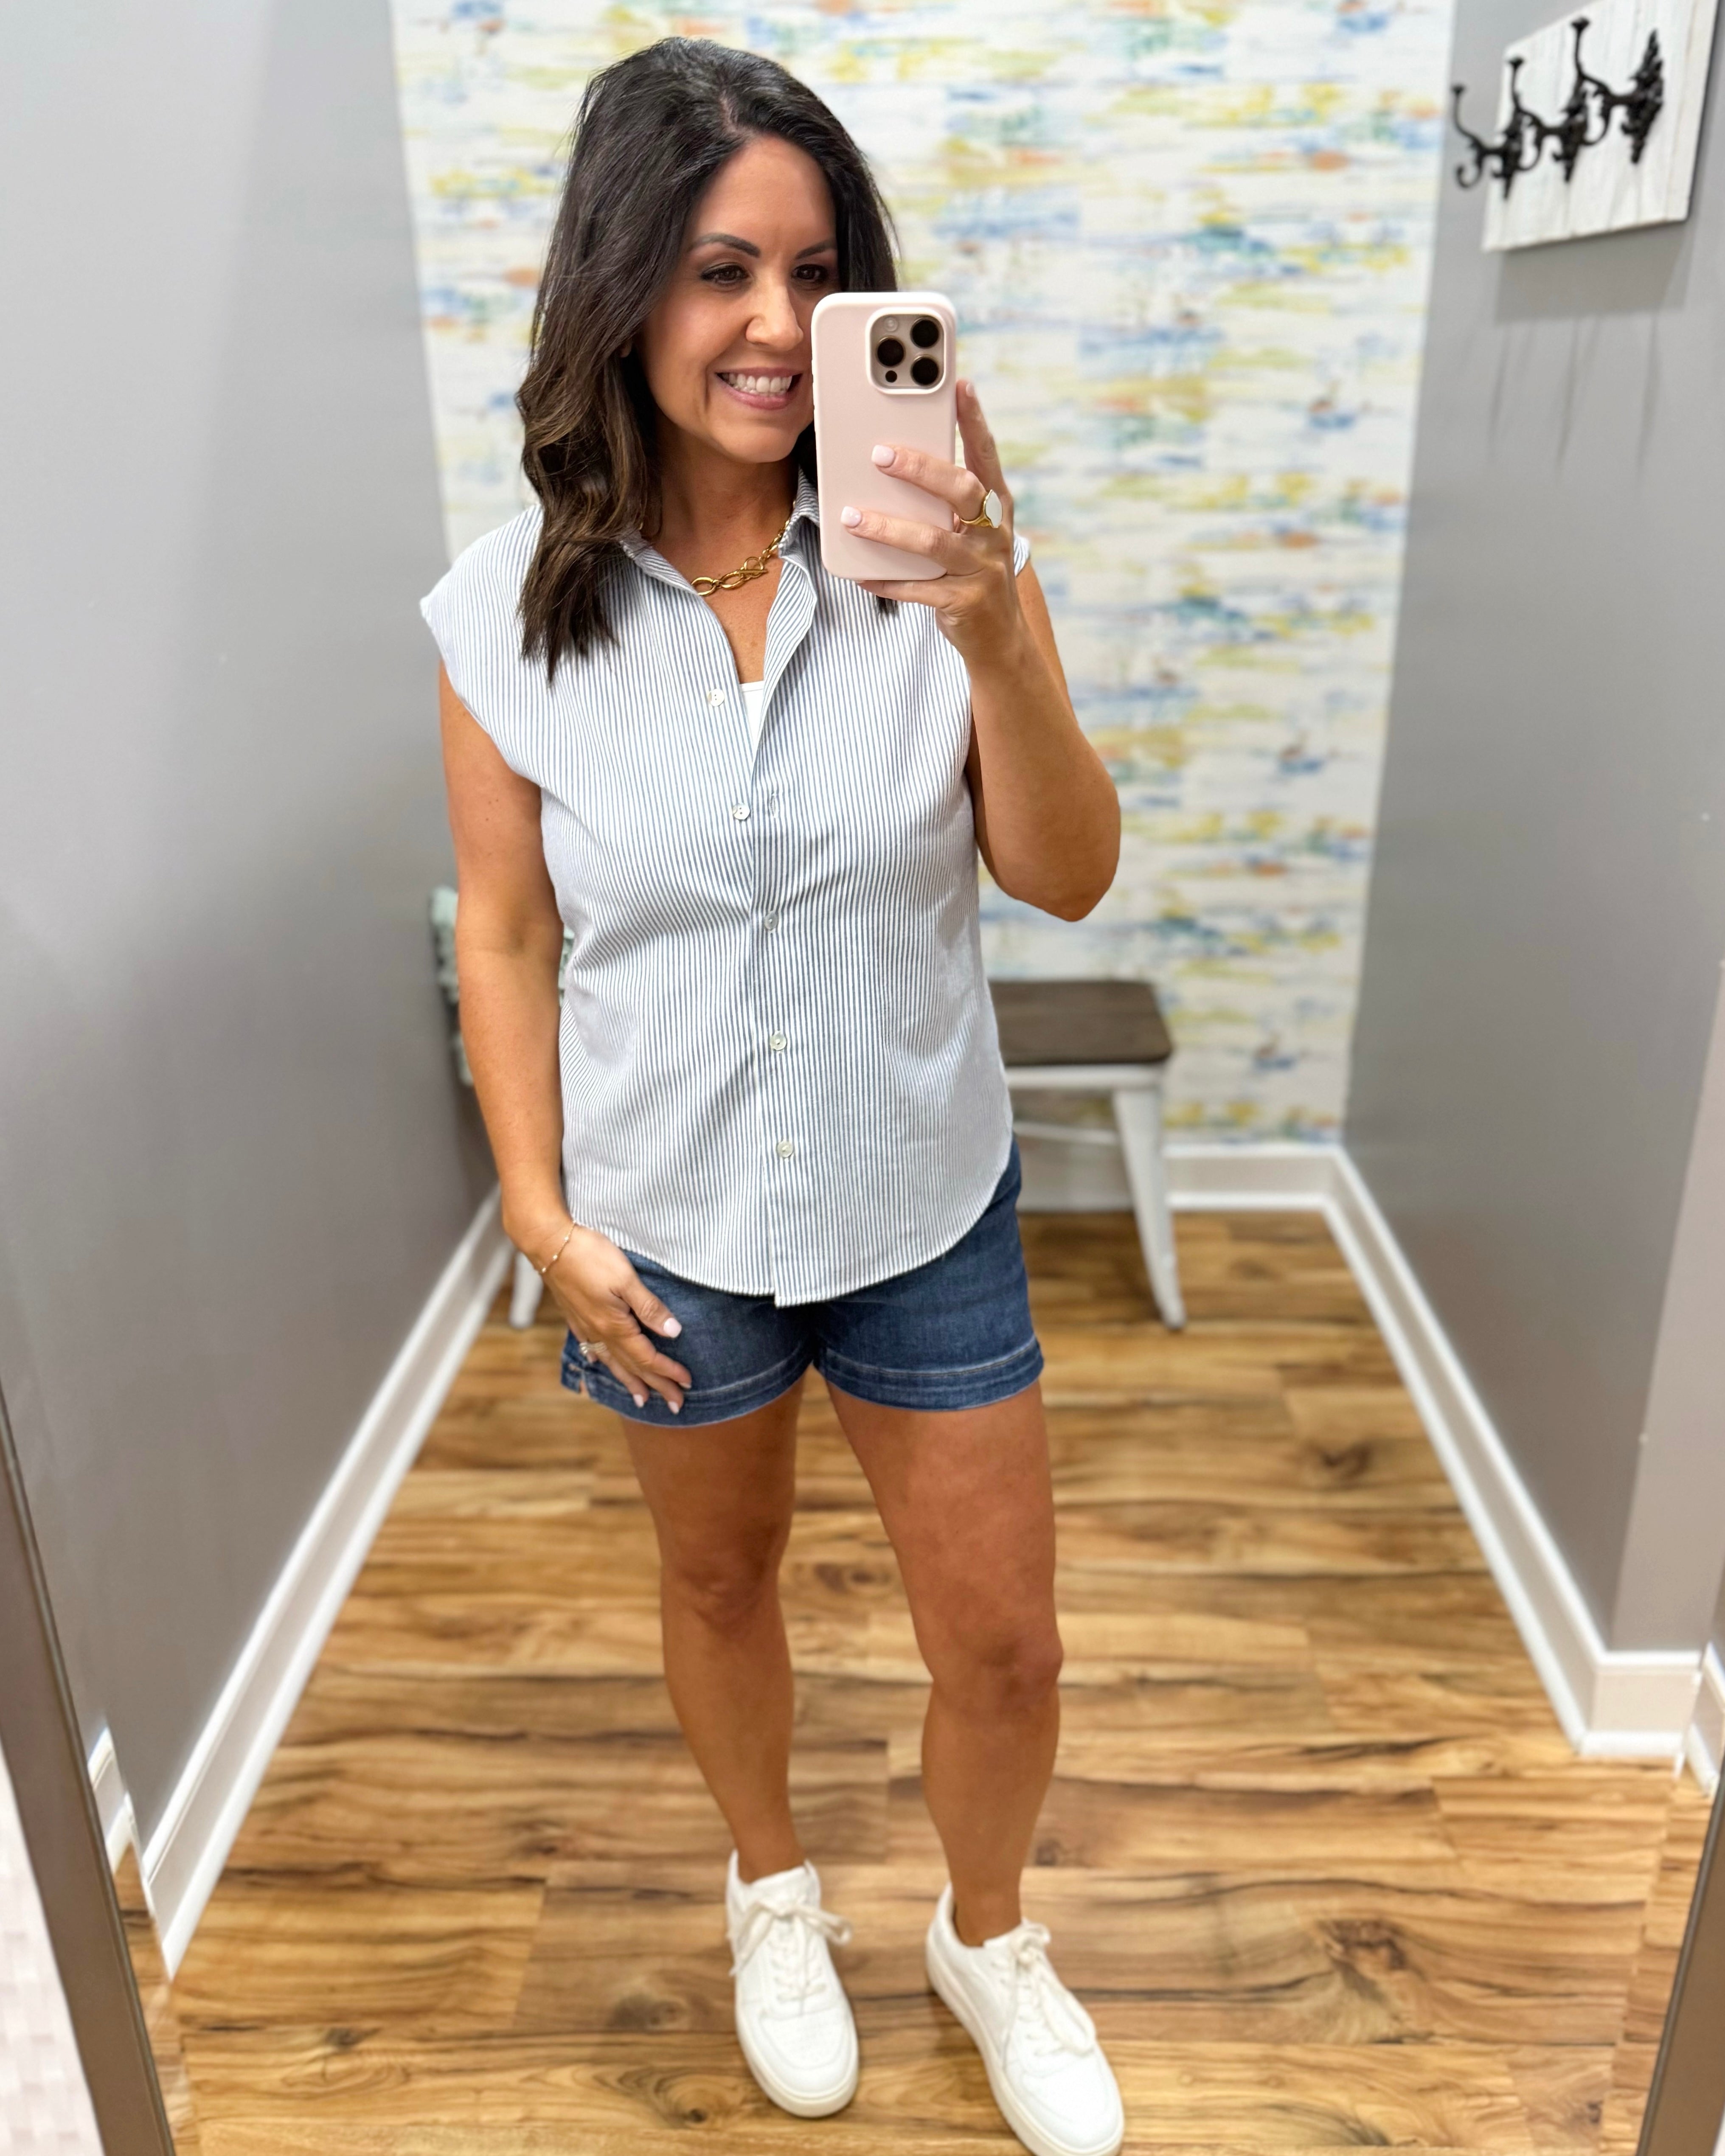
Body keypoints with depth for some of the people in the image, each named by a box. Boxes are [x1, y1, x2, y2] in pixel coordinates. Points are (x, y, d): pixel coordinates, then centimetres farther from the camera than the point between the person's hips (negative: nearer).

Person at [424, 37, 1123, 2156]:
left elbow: (1069, 880, -14)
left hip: (924, 1203, 1)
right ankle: (772, 1887, 55)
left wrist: (996, 640, -30)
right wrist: (541, 1212, -5)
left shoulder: (934, 551, -12)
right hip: (671, 1222, 0)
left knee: (1003, 1647, 12)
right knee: (719, 1580, 23)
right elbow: (505, 933, -3)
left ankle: (985, 1937, 46)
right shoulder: (512, 604, -10)